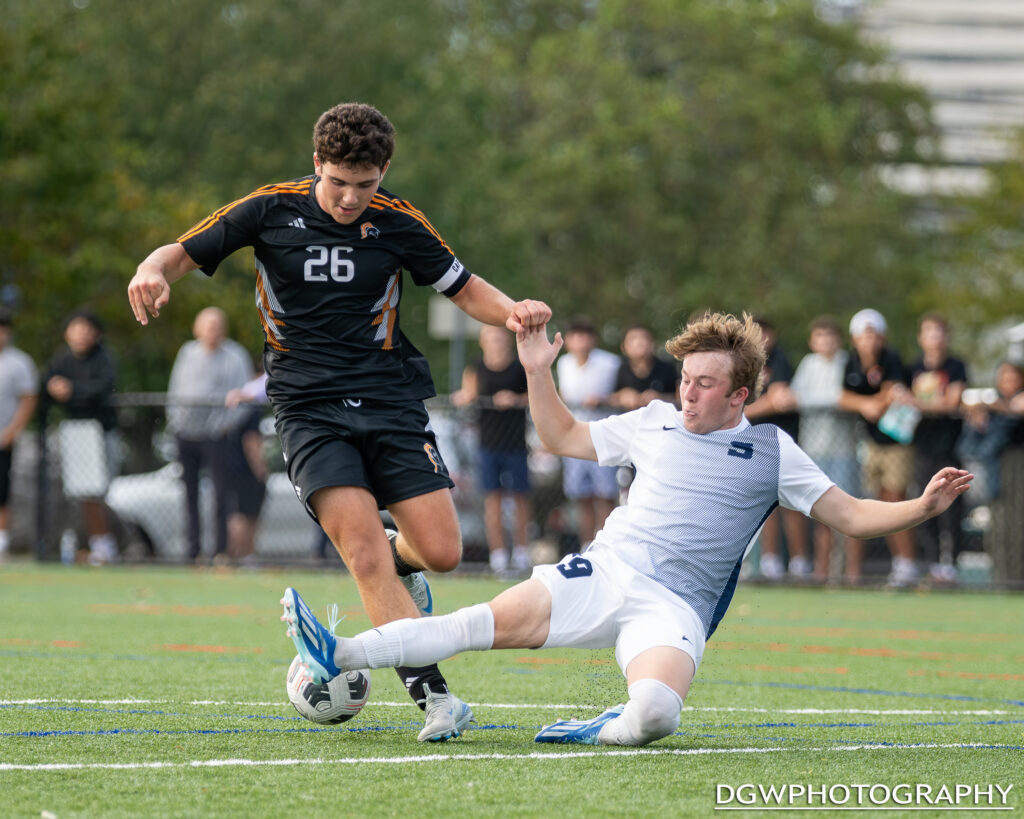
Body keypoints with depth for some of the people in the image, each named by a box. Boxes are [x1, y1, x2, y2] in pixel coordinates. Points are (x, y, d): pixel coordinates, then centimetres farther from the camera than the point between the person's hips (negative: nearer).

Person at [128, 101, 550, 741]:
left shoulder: (398, 223, 1)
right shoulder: (271, 211, -2)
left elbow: (465, 288, 10)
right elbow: (184, 253, 4)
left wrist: (512, 312, -12)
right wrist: (153, 272, -20)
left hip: (391, 400, 2)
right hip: (309, 409, -2)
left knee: (441, 552, -6)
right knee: (364, 555, -19)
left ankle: (399, 555, 32)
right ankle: (433, 695, -18)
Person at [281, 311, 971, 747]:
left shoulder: (771, 450, 9)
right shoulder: (657, 423, 18)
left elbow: (850, 516, 7)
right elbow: (565, 437, 30)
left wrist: (921, 507, -9)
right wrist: (539, 374, 17)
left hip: (675, 606, -3)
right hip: (603, 572, 3)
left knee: (657, 714, -37)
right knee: (499, 619, -23)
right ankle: (342, 655, -29)